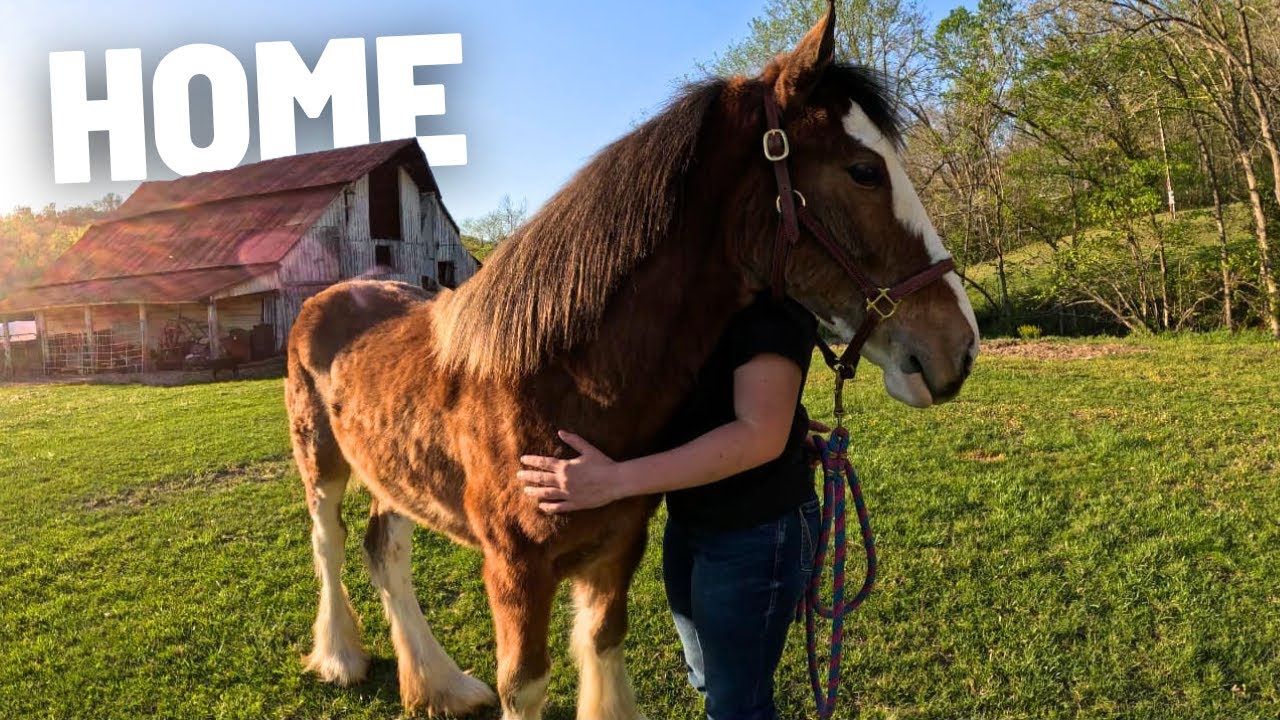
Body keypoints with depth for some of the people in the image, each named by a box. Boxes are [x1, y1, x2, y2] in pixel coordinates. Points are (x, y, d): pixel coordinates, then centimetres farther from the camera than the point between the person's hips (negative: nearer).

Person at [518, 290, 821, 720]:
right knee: (710, 680, 26)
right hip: (688, 519, 8)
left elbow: (762, 434, -31)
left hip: (755, 531, -8)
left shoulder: (773, 298, -22)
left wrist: (616, 480, -36)